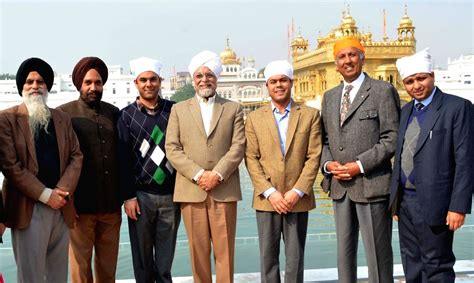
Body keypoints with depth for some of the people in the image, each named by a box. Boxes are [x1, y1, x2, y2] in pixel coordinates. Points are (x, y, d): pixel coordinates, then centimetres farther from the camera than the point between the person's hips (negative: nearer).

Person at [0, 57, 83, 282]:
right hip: (28, 208, -4)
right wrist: (45, 194, -13)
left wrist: (63, 191, -8)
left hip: (61, 206, 5)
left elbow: (76, 156, 8)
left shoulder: (62, 118, 12)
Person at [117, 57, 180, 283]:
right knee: (142, 258, 9)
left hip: (171, 195, 1)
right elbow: (123, 159, -1)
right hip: (140, 195, -1)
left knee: (165, 258, 9)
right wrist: (128, 196, -5)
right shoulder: (127, 115, 1)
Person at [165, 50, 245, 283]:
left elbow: (238, 147, 0)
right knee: (198, 251, 6)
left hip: (224, 190, 0)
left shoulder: (233, 109, 11)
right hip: (191, 190, 1)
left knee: (225, 251, 3)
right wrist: (198, 174, -10)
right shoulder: (179, 109, 12)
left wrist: (217, 174, -13)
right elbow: (172, 149, 2)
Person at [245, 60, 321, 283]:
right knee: (268, 256, 7)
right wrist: (270, 192, -10)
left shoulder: (310, 115, 4)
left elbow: (314, 157, -1)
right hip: (267, 199, 1)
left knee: (295, 257, 6)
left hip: (297, 199, 0)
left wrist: (297, 192, -10)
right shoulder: (254, 118, 6)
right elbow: (251, 159, 0)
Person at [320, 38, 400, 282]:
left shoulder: (383, 91, -2)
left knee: (377, 252, 1)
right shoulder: (329, 97, 15)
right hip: (339, 186, 6)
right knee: (344, 251, 13)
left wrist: (360, 165, -15)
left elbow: (392, 138, -8)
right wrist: (328, 163, -3)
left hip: (371, 184, -5)